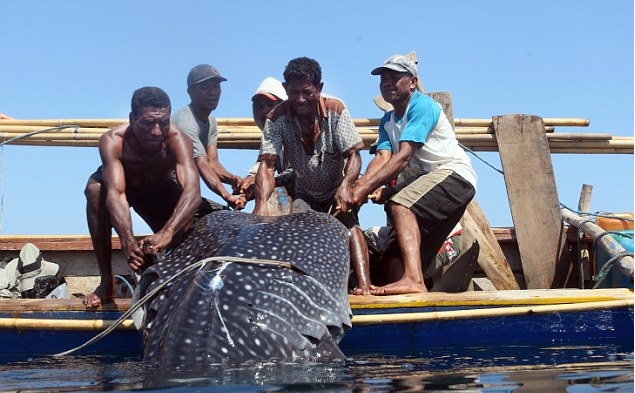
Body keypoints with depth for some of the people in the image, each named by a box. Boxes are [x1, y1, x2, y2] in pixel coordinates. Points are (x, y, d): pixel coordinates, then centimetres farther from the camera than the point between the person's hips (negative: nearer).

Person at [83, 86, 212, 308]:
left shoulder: (177, 140, -36)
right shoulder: (113, 141, -36)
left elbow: (192, 190, -50)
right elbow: (115, 193, -48)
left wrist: (166, 233, -68)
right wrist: (127, 241, -65)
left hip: (162, 191, 1)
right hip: (126, 184, -1)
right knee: (95, 188, -33)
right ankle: (106, 283, -22)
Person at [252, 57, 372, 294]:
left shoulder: (335, 110, -19)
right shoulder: (277, 118, -17)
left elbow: (353, 154, -19)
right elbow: (267, 163, -25)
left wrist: (345, 186, -40)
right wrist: (261, 202, -43)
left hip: (337, 191, -2)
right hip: (304, 193, 2)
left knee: (349, 224, -26)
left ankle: (364, 285, -36)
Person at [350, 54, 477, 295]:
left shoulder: (422, 106, -11)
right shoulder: (387, 122, 15)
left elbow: (404, 157, -24)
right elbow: (382, 158, -3)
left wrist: (367, 187, -32)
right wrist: (361, 186, -24)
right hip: (424, 182, 10)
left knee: (400, 204, -34)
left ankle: (413, 280, -48)